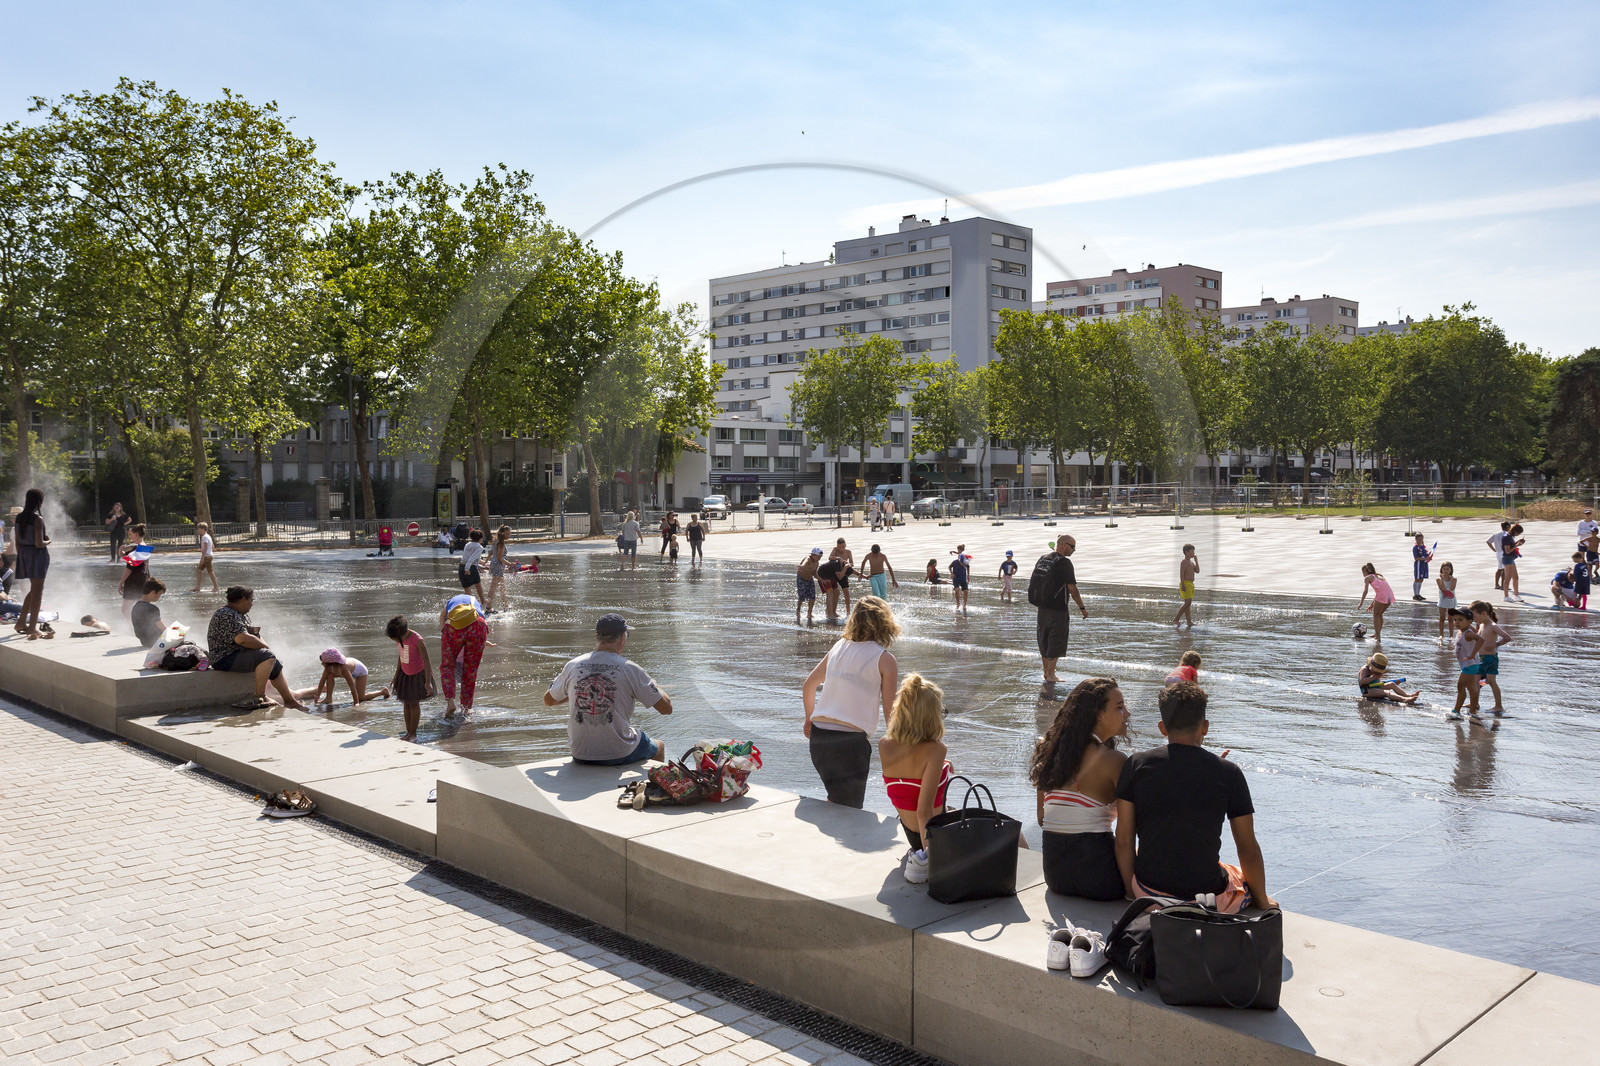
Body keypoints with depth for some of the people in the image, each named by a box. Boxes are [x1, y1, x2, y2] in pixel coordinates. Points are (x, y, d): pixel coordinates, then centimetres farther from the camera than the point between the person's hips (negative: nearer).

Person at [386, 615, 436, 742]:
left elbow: (427, 662, -26)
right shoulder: (400, 638, -7)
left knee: (414, 703, 0)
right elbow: (401, 657, 7)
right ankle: (408, 732, 15)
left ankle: (413, 734, 9)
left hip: (418, 675, -6)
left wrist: (428, 682, -30)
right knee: (406, 703, 8)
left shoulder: (418, 641, -28)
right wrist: (396, 676, 13)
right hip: (405, 674, 6)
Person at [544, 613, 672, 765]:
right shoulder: (630, 669, -13)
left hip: (580, 755, 4)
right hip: (619, 756, -3)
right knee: (659, 747, 29)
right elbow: (667, 708, -8)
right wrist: (655, 686, 12)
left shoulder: (572, 666, -4)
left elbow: (548, 700, 14)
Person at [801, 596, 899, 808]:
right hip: (851, 740, -6)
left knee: (835, 799, 28)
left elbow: (808, 685, 22)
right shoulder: (885, 658, -3)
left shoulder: (838, 647, 13)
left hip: (817, 736, 6)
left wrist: (809, 718, 35)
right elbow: (889, 710, -7)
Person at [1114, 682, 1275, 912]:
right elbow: (1248, 849, 0)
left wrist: (1131, 890, 11)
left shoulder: (1136, 765, -3)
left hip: (1149, 893, 1)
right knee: (1253, 879, 29)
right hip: (1211, 897, -1)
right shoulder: (1228, 773, -5)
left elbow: (1124, 841, -3)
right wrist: (1263, 902, 16)